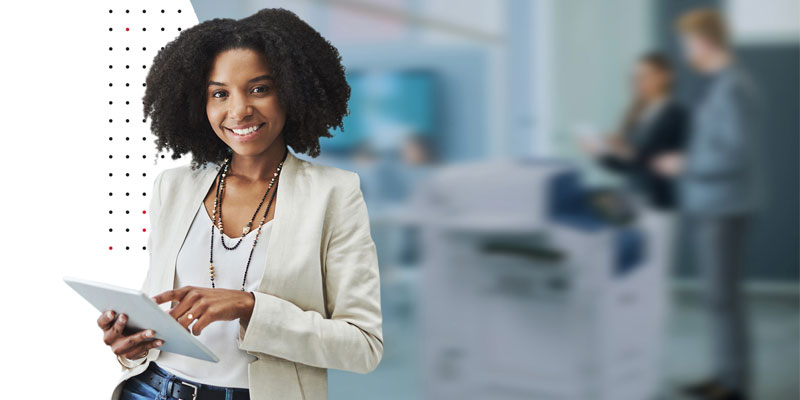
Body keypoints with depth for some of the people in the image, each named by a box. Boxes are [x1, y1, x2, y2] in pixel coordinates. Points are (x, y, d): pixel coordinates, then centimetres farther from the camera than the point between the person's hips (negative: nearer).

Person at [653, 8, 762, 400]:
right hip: (709, 206, 10)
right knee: (718, 293, 14)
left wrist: (684, 165, -13)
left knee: (722, 296, -3)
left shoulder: (733, 89, -18)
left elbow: (738, 154, -23)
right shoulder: (722, 85, 13)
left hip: (724, 210, -10)